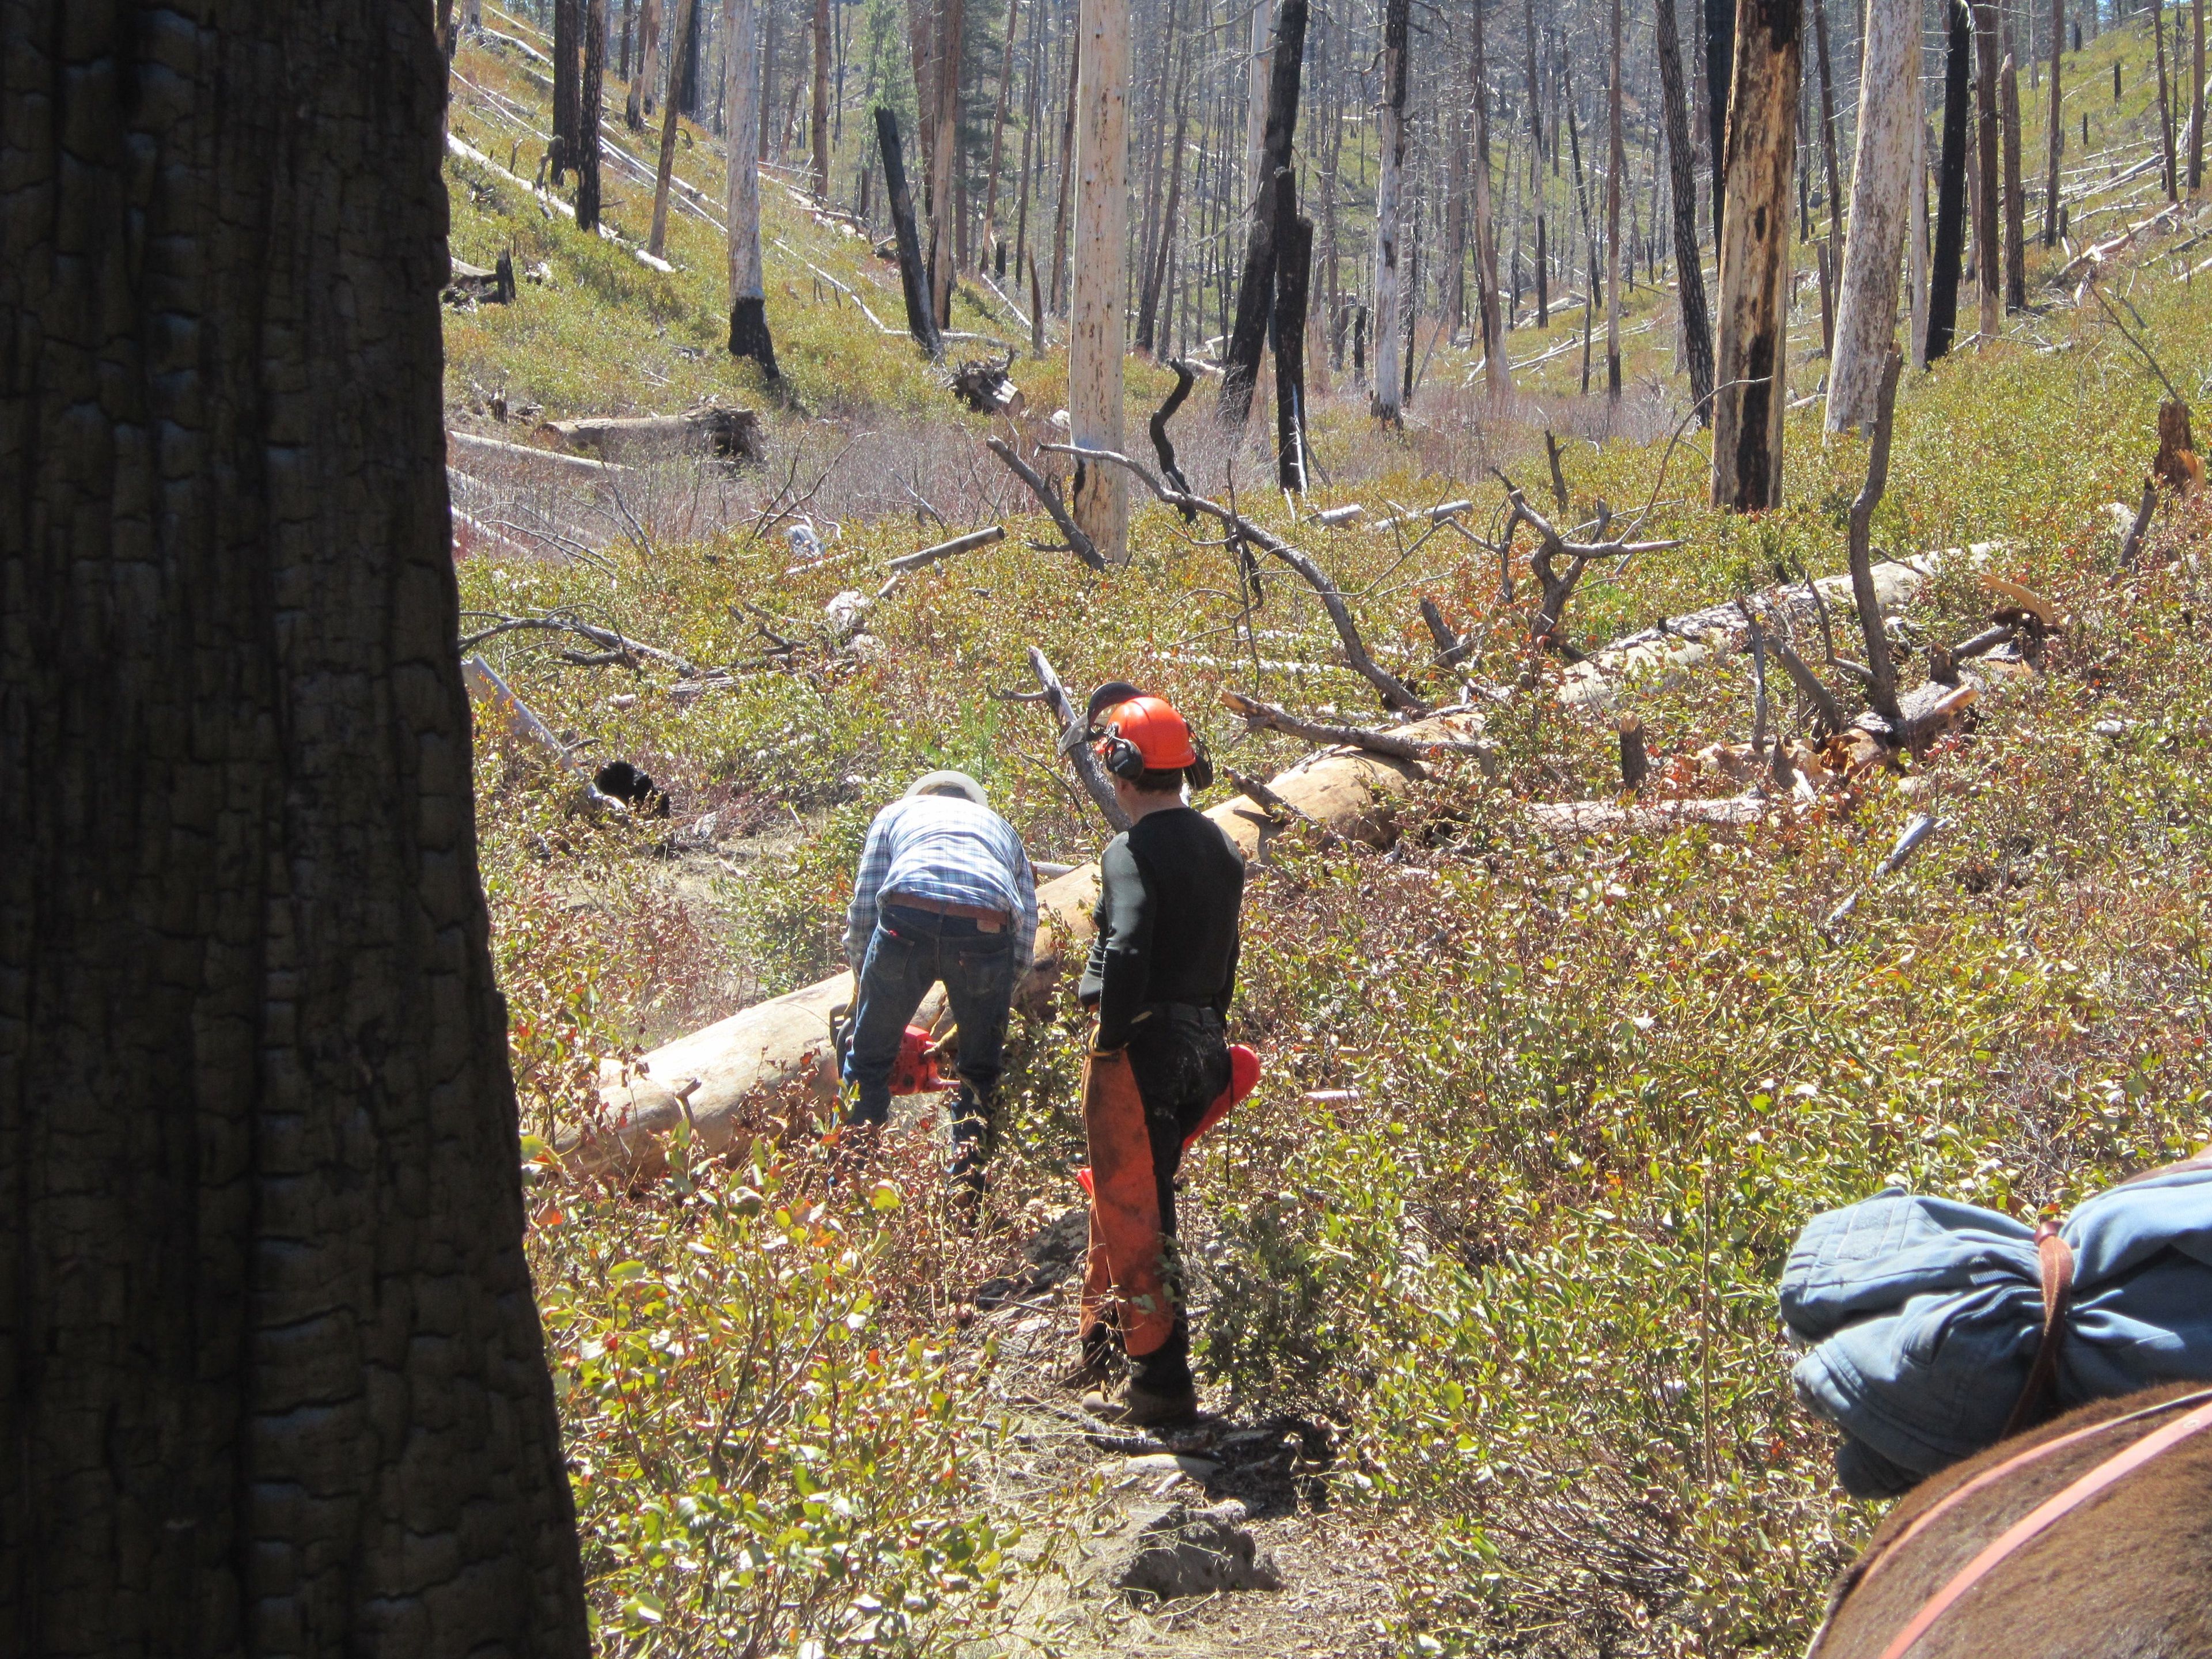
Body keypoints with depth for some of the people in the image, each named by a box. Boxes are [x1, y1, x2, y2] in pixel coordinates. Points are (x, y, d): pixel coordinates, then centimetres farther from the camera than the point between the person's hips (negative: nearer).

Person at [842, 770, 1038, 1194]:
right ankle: (967, 1191, 19)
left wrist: (864, 993, 33)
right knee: (981, 1071, 21)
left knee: (868, 1061, 16)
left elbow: (861, 919, 21)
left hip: (907, 919, -1)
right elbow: (1025, 939, 29)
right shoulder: (1001, 827, 39)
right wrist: (983, 1011, 38)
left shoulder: (897, 813, 34)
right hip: (987, 931, 1)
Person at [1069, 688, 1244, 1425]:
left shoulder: (1133, 852, -15)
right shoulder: (1221, 847, 11)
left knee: (1134, 1214, -1)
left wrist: (1110, 1042, -17)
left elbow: (1126, 952, -28)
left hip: (1142, 1044, -8)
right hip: (1203, 1042, 9)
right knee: (1127, 1197, 21)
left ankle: (1161, 1379, 1)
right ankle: (1103, 1347, 34)